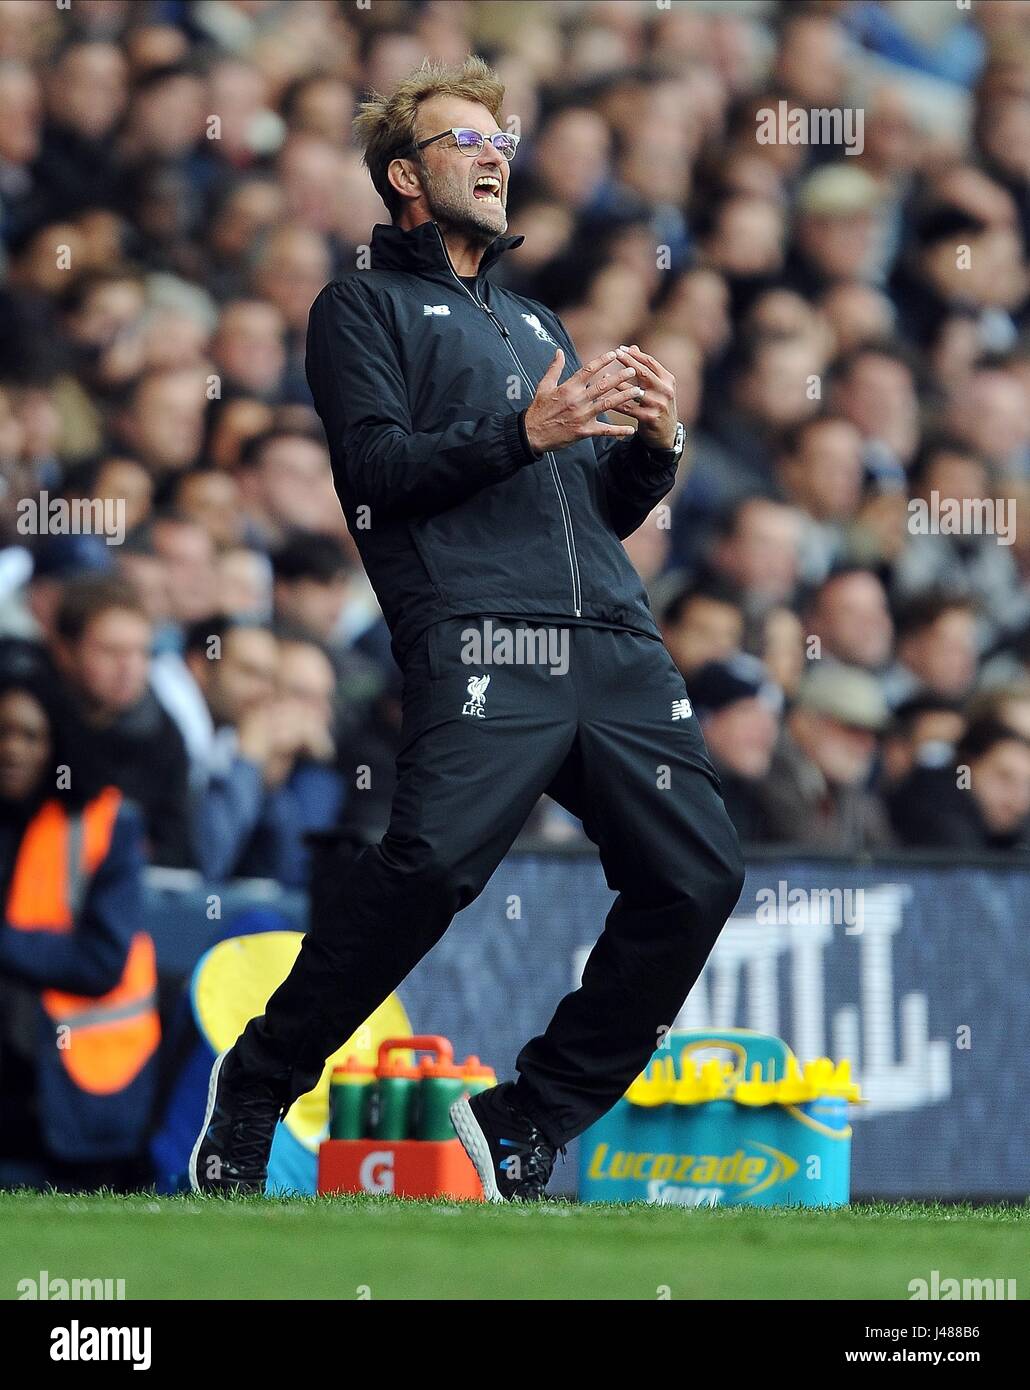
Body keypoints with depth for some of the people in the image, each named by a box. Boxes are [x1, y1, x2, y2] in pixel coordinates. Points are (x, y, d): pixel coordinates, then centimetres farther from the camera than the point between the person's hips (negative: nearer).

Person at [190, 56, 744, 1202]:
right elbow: (375, 466, -3)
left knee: (696, 873, -9)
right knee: (434, 860, -28)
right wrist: (526, 431, -12)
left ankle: (527, 1125, 3)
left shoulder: (535, 325, 33)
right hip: (479, 635, -6)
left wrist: (653, 447, 8)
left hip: (615, 640, 7)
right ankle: (257, 1087, -9)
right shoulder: (365, 309, 14)